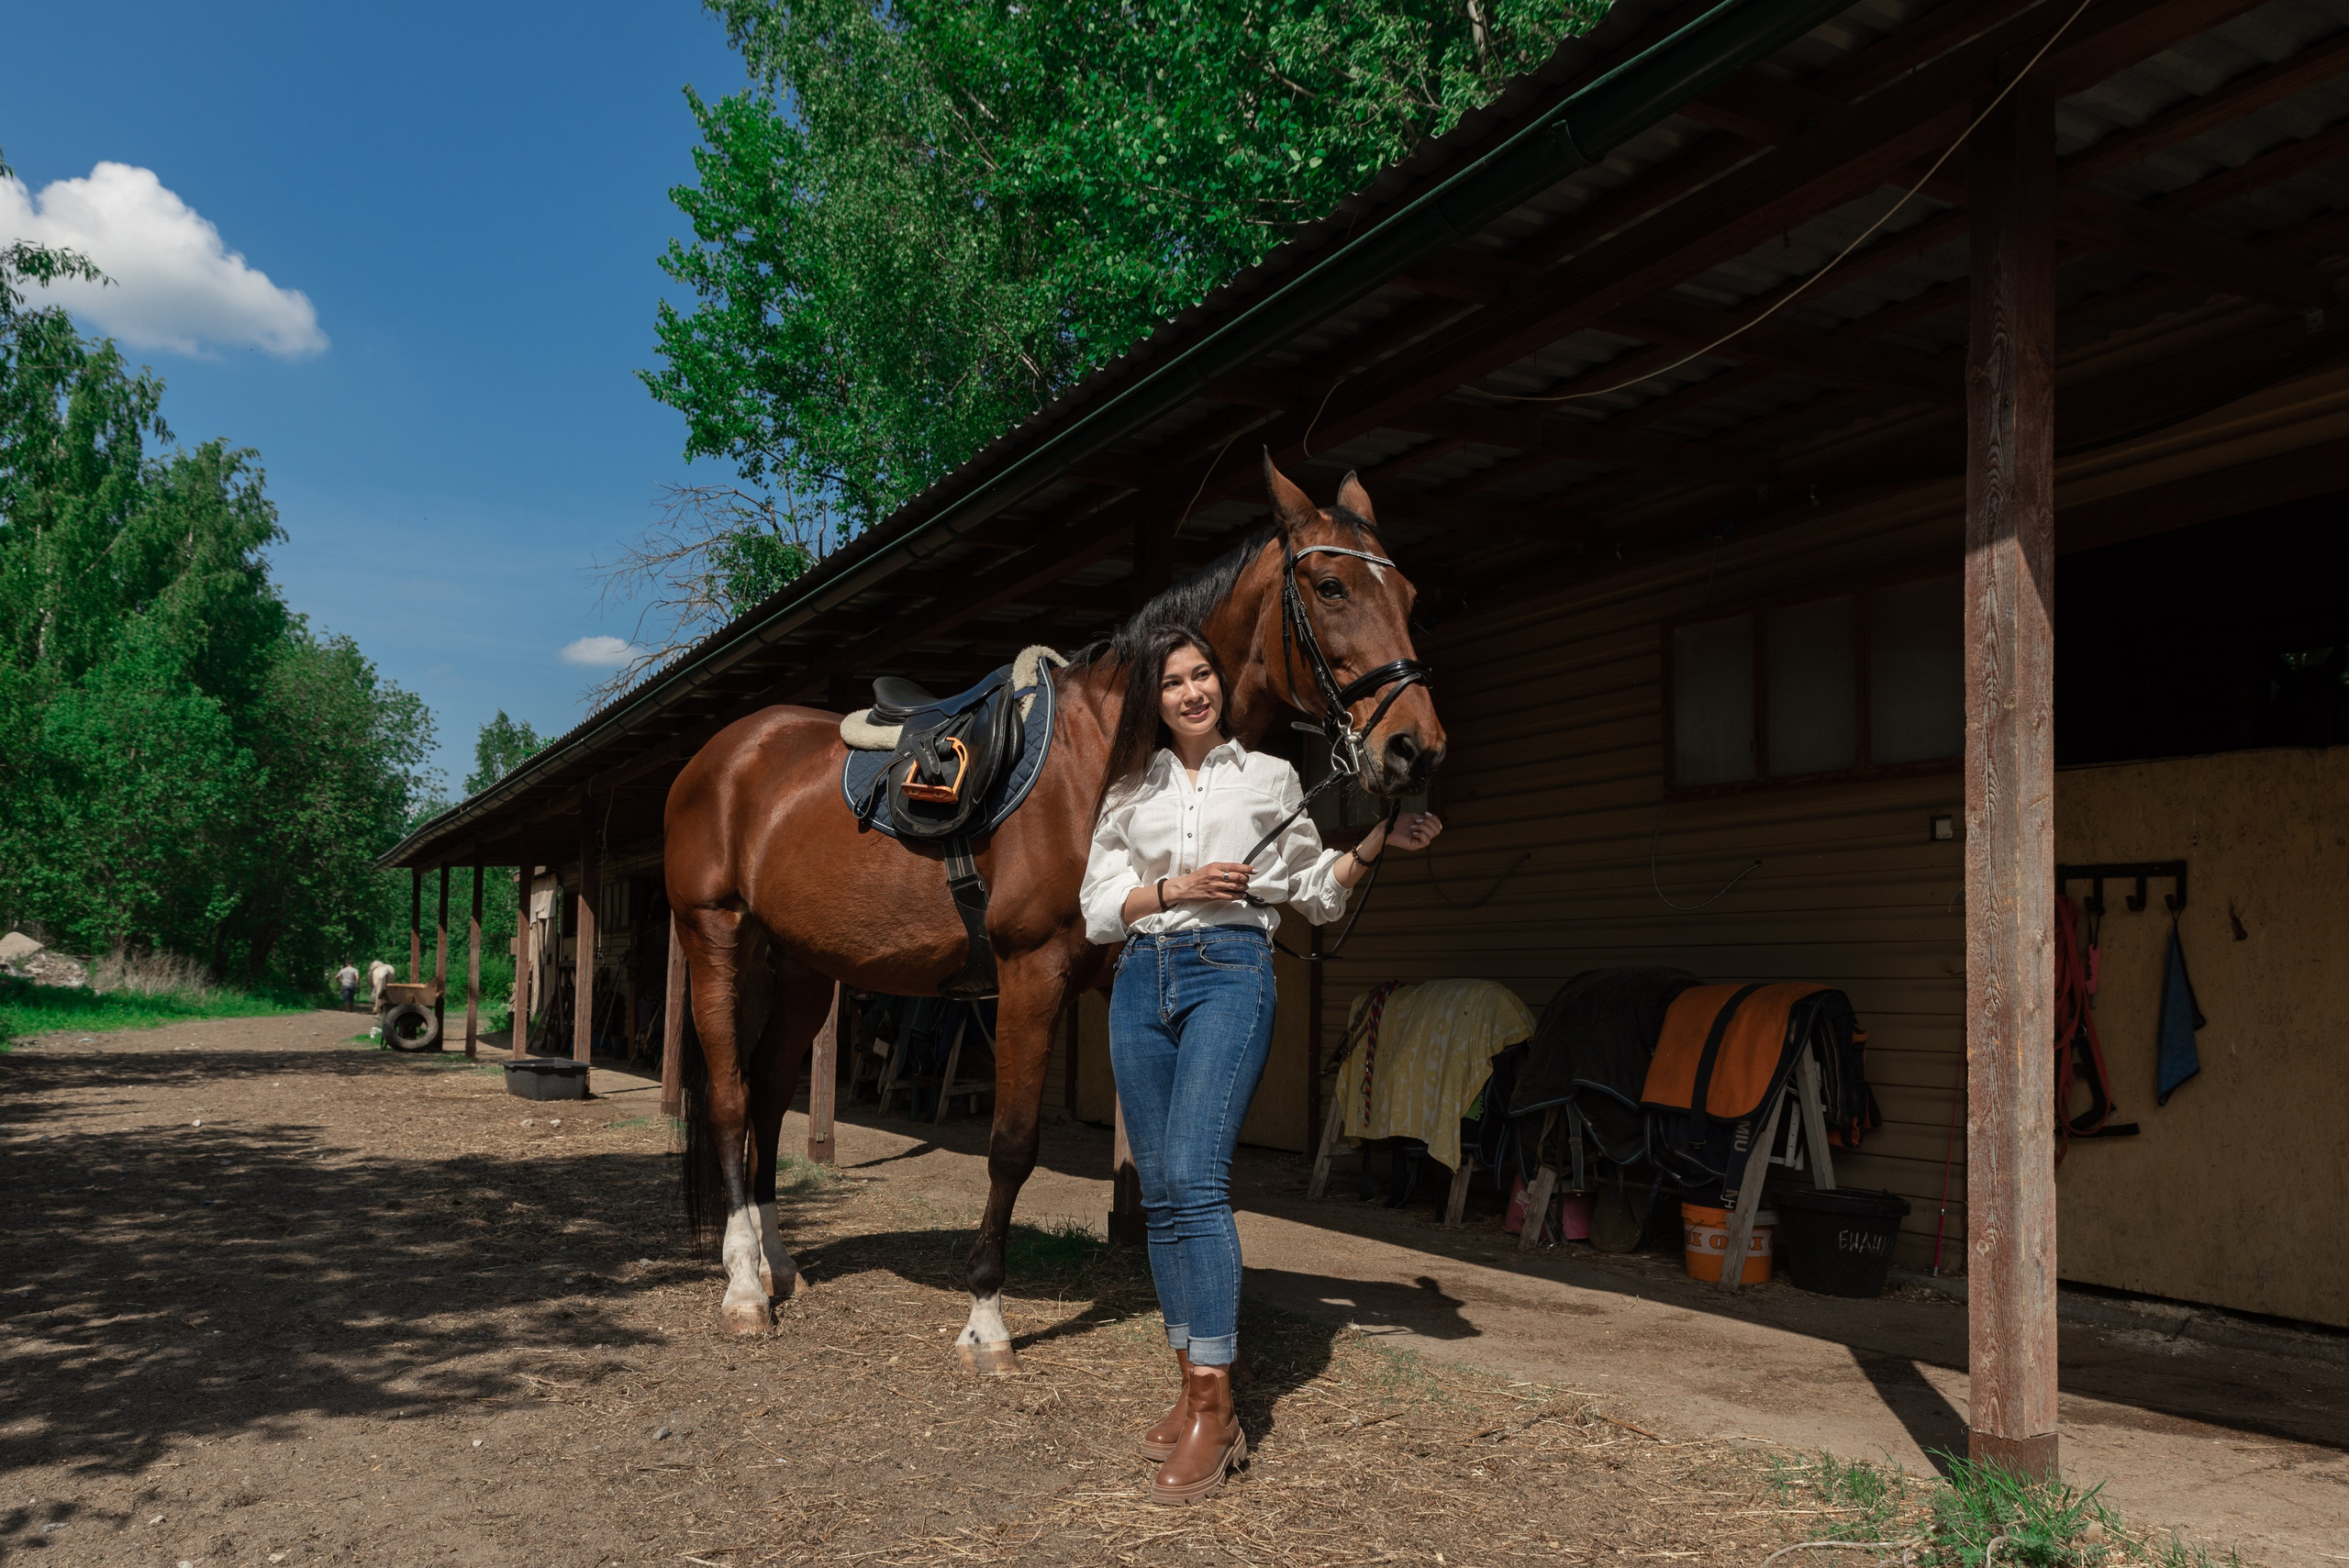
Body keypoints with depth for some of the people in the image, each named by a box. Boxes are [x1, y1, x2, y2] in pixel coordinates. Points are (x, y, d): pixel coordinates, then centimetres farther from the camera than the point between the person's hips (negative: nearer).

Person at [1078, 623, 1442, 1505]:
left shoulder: (1269, 777, 11)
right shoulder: (1129, 793, 16)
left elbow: (1314, 894, 15)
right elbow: (1098, 910, 9)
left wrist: (1375, 844, 1)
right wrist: (1175, 887, -6)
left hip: (1230, 974, -4)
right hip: (1141, 981, 4)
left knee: (1194, 1177, -18)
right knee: (1159, 1191, 4)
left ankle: (1213, 1413, -17)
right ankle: (1193, 1391, 14)